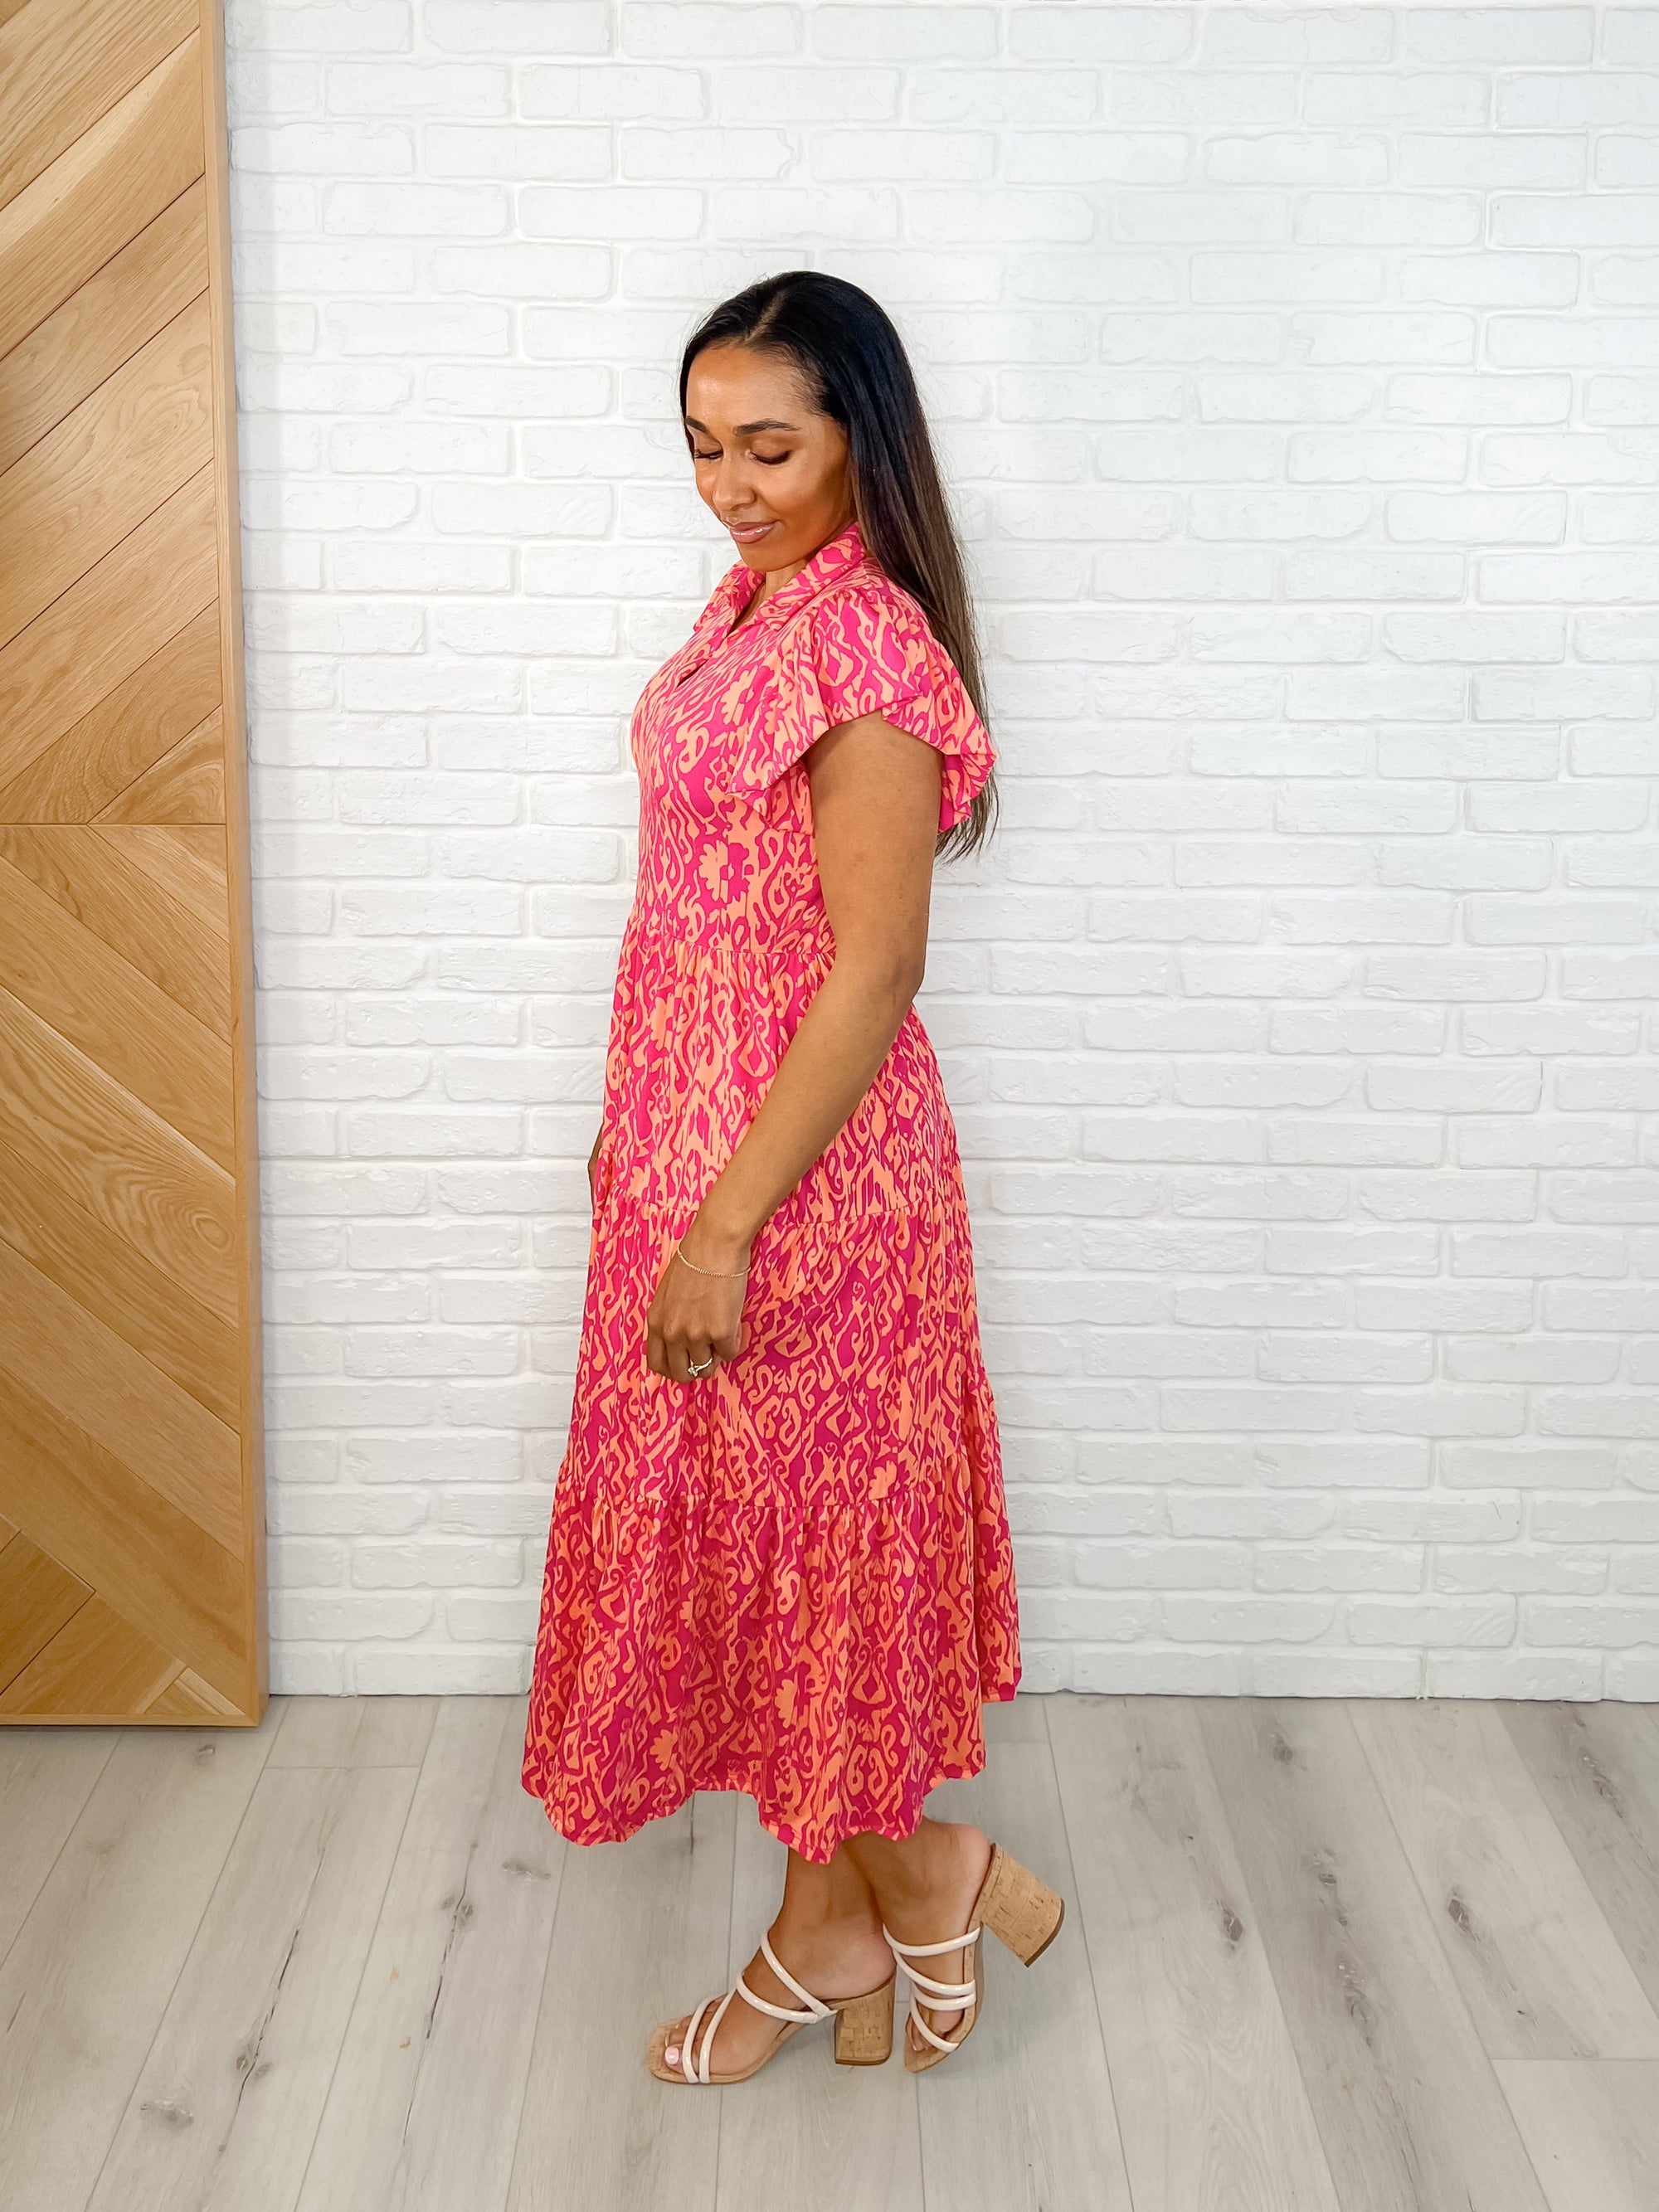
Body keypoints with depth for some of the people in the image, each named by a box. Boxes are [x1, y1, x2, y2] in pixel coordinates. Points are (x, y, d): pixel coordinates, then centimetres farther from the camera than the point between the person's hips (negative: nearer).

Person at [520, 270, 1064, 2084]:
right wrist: (640, 1124, 20)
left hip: (800, 1156, -10)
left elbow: (871, 969, -23)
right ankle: (834, 1935, 32)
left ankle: (920, 1866, 28)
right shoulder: (761, 603, 10)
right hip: (695, 1122, 10)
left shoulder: (864, 645, -19)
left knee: (795, 1519, 4)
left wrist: (726, 1224, -24)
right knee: (750, 1517, 16)